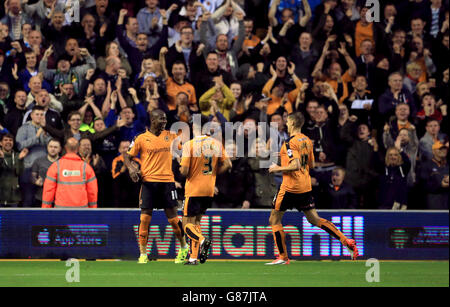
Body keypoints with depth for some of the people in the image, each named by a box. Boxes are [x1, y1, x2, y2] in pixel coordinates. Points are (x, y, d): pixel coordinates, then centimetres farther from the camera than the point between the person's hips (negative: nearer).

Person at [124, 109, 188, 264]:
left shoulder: (170, 136, 9)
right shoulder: (141, 138, 1)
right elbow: (127, 155, 6)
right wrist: (131, 167, -12)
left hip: (167, 180, 2)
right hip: (149, 181, -2)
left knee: (173, 217, 3)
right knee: (145, 217, -5)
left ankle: (184, 247, 23)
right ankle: (143, 254, 2)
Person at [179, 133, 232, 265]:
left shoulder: (189, 145, -11)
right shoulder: (217, 143, 3)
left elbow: (184, 171, -15)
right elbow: (227, 164, 2)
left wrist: (181, 169, 9)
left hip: (193, 190, -5)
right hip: (209, 190, 5)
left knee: (187, 224, 1)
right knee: (196, 221, 16)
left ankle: (202, 240, -29)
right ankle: (194, 257, 10)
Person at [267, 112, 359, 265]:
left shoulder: (290, 142, -15)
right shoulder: (307, 141, 11)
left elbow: (295, 166, -24)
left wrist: (278, 168, -11)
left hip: (290, 187, -8)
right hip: (305, 187, 8)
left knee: (274, 219, 5)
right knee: (315, 219, 12)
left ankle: (283, 257, 5)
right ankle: (347, 242, 1)